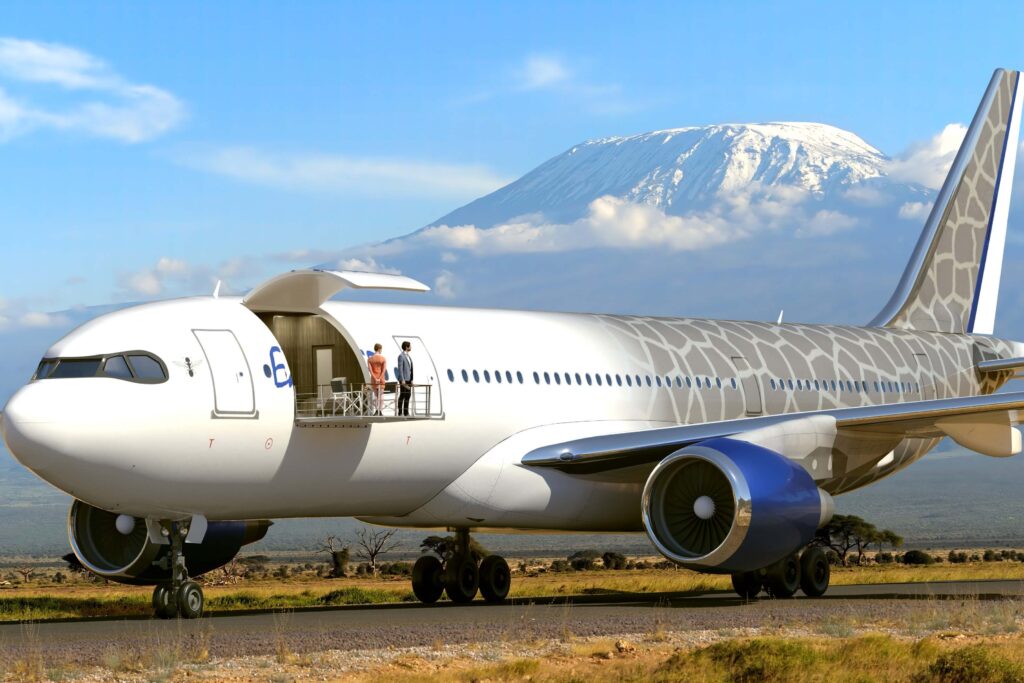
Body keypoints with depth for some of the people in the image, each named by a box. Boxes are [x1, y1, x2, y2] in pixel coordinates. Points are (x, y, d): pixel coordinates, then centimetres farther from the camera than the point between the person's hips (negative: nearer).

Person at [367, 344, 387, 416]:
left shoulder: (370, 359, 2)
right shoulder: (383, 358, -2)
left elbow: (370, 369, -7)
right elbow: (384, 369, -10)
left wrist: (375, 378, -11)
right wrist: (380, 378, -12)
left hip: (373, 378, 2)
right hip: (381, 378, -2)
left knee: (375, 394, 9)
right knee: (381, 394, 2)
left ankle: (376, 410, 1)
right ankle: (380, 411, -3)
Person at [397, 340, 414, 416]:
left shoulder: (408, 356, 15)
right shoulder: (401, 356, -11)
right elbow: (400, 369, -15)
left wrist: (411, 380, 14)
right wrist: (402, 380, -20)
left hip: (408, 379, 8)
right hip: (403, 379, -8)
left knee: (408, 395, 7)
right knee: (402, 395, -5)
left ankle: (406, 412, 10)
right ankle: (400, 412, -2)